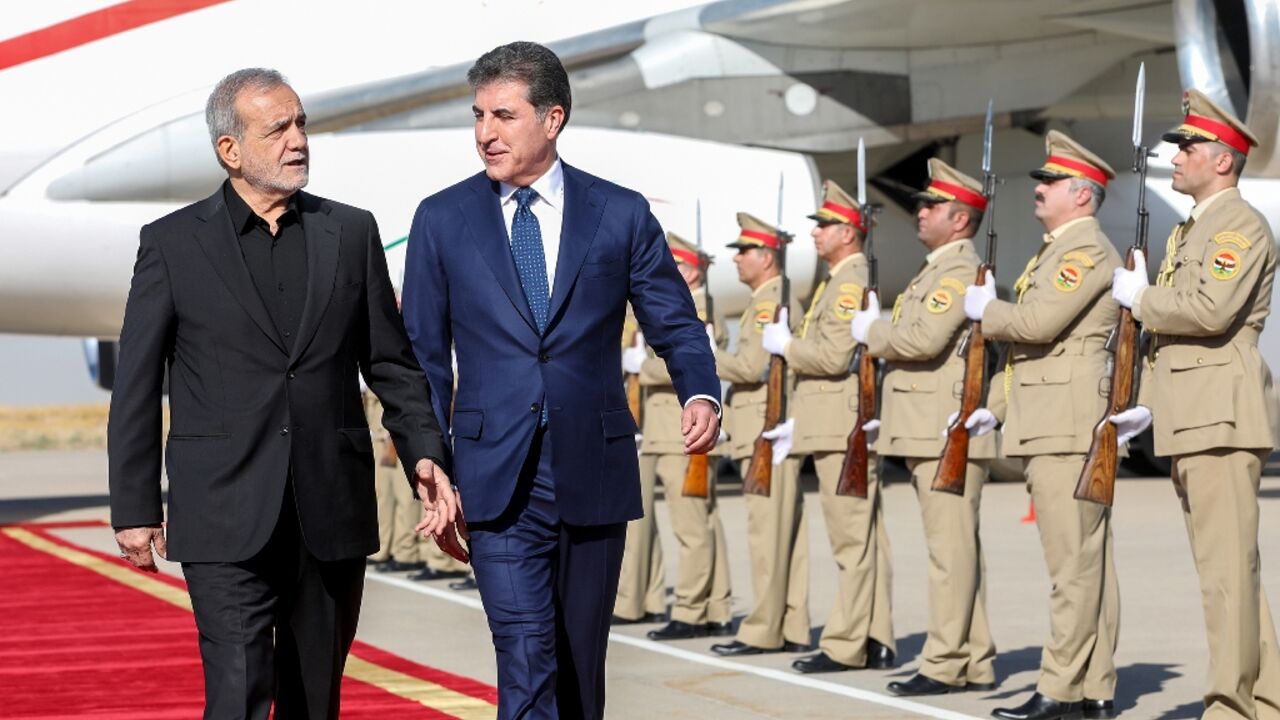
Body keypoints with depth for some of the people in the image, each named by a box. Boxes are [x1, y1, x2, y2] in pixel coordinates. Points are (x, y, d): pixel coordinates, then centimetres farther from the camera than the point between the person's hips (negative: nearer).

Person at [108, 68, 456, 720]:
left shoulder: (351, 232, 8)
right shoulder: (172, 244, 1)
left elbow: (391, 364, 12)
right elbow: (136, 389, 3)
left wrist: (425, 454, -2)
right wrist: (134, 509, 0)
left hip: (332, 516, 3)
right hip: (228, 520, -3)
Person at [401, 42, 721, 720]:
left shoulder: (621, 214, 4)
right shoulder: (442, 219, 4)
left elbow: (676, 324, 7)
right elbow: (423, 355, 7)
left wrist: (700, 392, -14)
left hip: (594, 477, 1)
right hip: (498, 482, -1)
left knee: (581, 663, 11)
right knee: (526, 660, -13)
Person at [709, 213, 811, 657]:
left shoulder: (771, 302, -12)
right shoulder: (774, 300, 20)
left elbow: (753, 366, -20)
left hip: (767, 431, -10)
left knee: (768, 533, -8)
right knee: (786, 534, 8)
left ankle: (763, 632, -8)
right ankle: (792, 630, 10)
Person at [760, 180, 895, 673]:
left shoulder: (852, 282, -12)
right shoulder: (839, 281, 20)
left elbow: (835, 356, -22)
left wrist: (784, 345, -6)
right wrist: (798, 421, 21)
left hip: (844, 430, -10)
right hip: (838, 426, 10)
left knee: (853, 538, -8)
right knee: (864, 537, 9)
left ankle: (846, 646, -8)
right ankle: (875, 641, 11)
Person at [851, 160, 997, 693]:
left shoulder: (961, 270, -11)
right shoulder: (936, 270, 22)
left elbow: (923, 339, -22)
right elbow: (908, 338, 24)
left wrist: (870, 332, -6)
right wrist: (879, 328, 6)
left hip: (948, 434, -10)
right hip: (931, 432, 10)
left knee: (951, 550, -9)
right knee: (955, 550, 11)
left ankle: (946, 665, -9)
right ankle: (973, 662, 14)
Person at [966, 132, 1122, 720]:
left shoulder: (1088, 249, -10)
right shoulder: (1055, 251, 22)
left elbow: (1037, 323, -21)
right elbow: (1026, 345, 25)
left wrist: (984, 308, -3)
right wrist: (994, 407, 17)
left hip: (1069, 427, -10)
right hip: (1049, 427, 10)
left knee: (1075, 562, -9)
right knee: (1084, 562, 10)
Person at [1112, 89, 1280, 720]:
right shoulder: (1187, 232, 22)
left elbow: (1210, 311, -23)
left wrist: (1140, 298, -8)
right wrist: (1146, 404, 15)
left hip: (1222, 418, -10)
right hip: (1189, 425, 10)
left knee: (1227, 568, -9)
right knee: (1223, 567, 12)